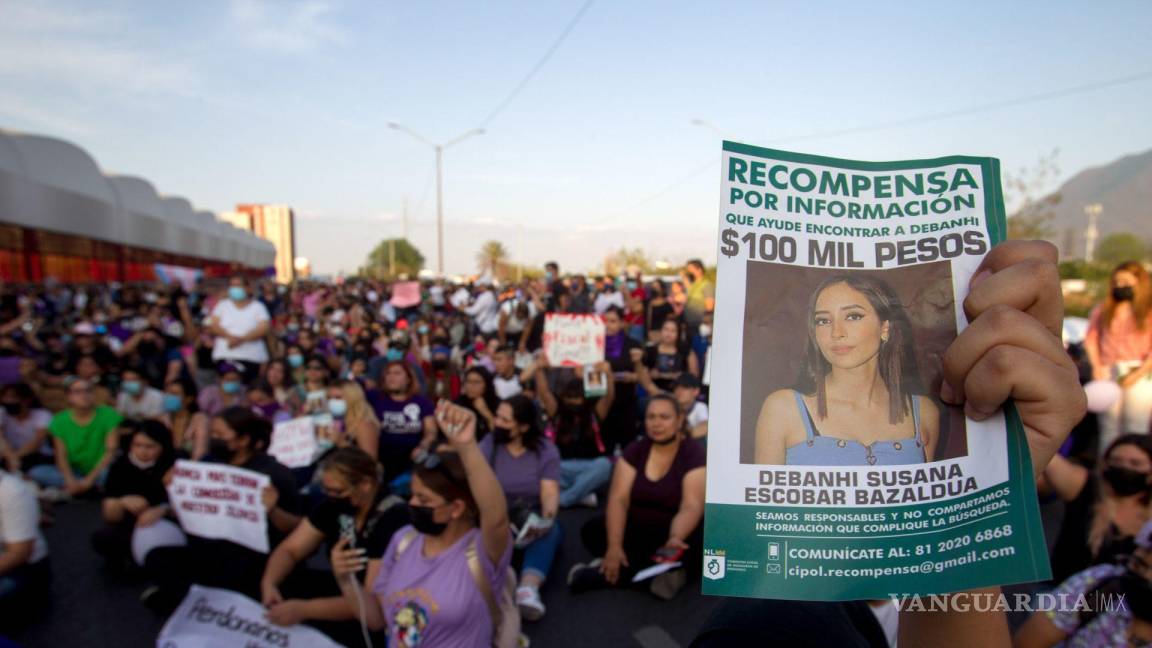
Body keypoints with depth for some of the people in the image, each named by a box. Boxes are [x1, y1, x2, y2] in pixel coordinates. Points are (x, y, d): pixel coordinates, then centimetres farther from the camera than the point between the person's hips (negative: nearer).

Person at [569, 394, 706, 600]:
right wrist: (614, 546, -28)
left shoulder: (693, 453, -13)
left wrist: (674, 539, -45)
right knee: (592, 531, -18)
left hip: (678, 530, -3)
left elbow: (691, 506, -25)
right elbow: (618, 498, -13)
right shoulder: (635, 450, -3)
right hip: (636, 528, 3)